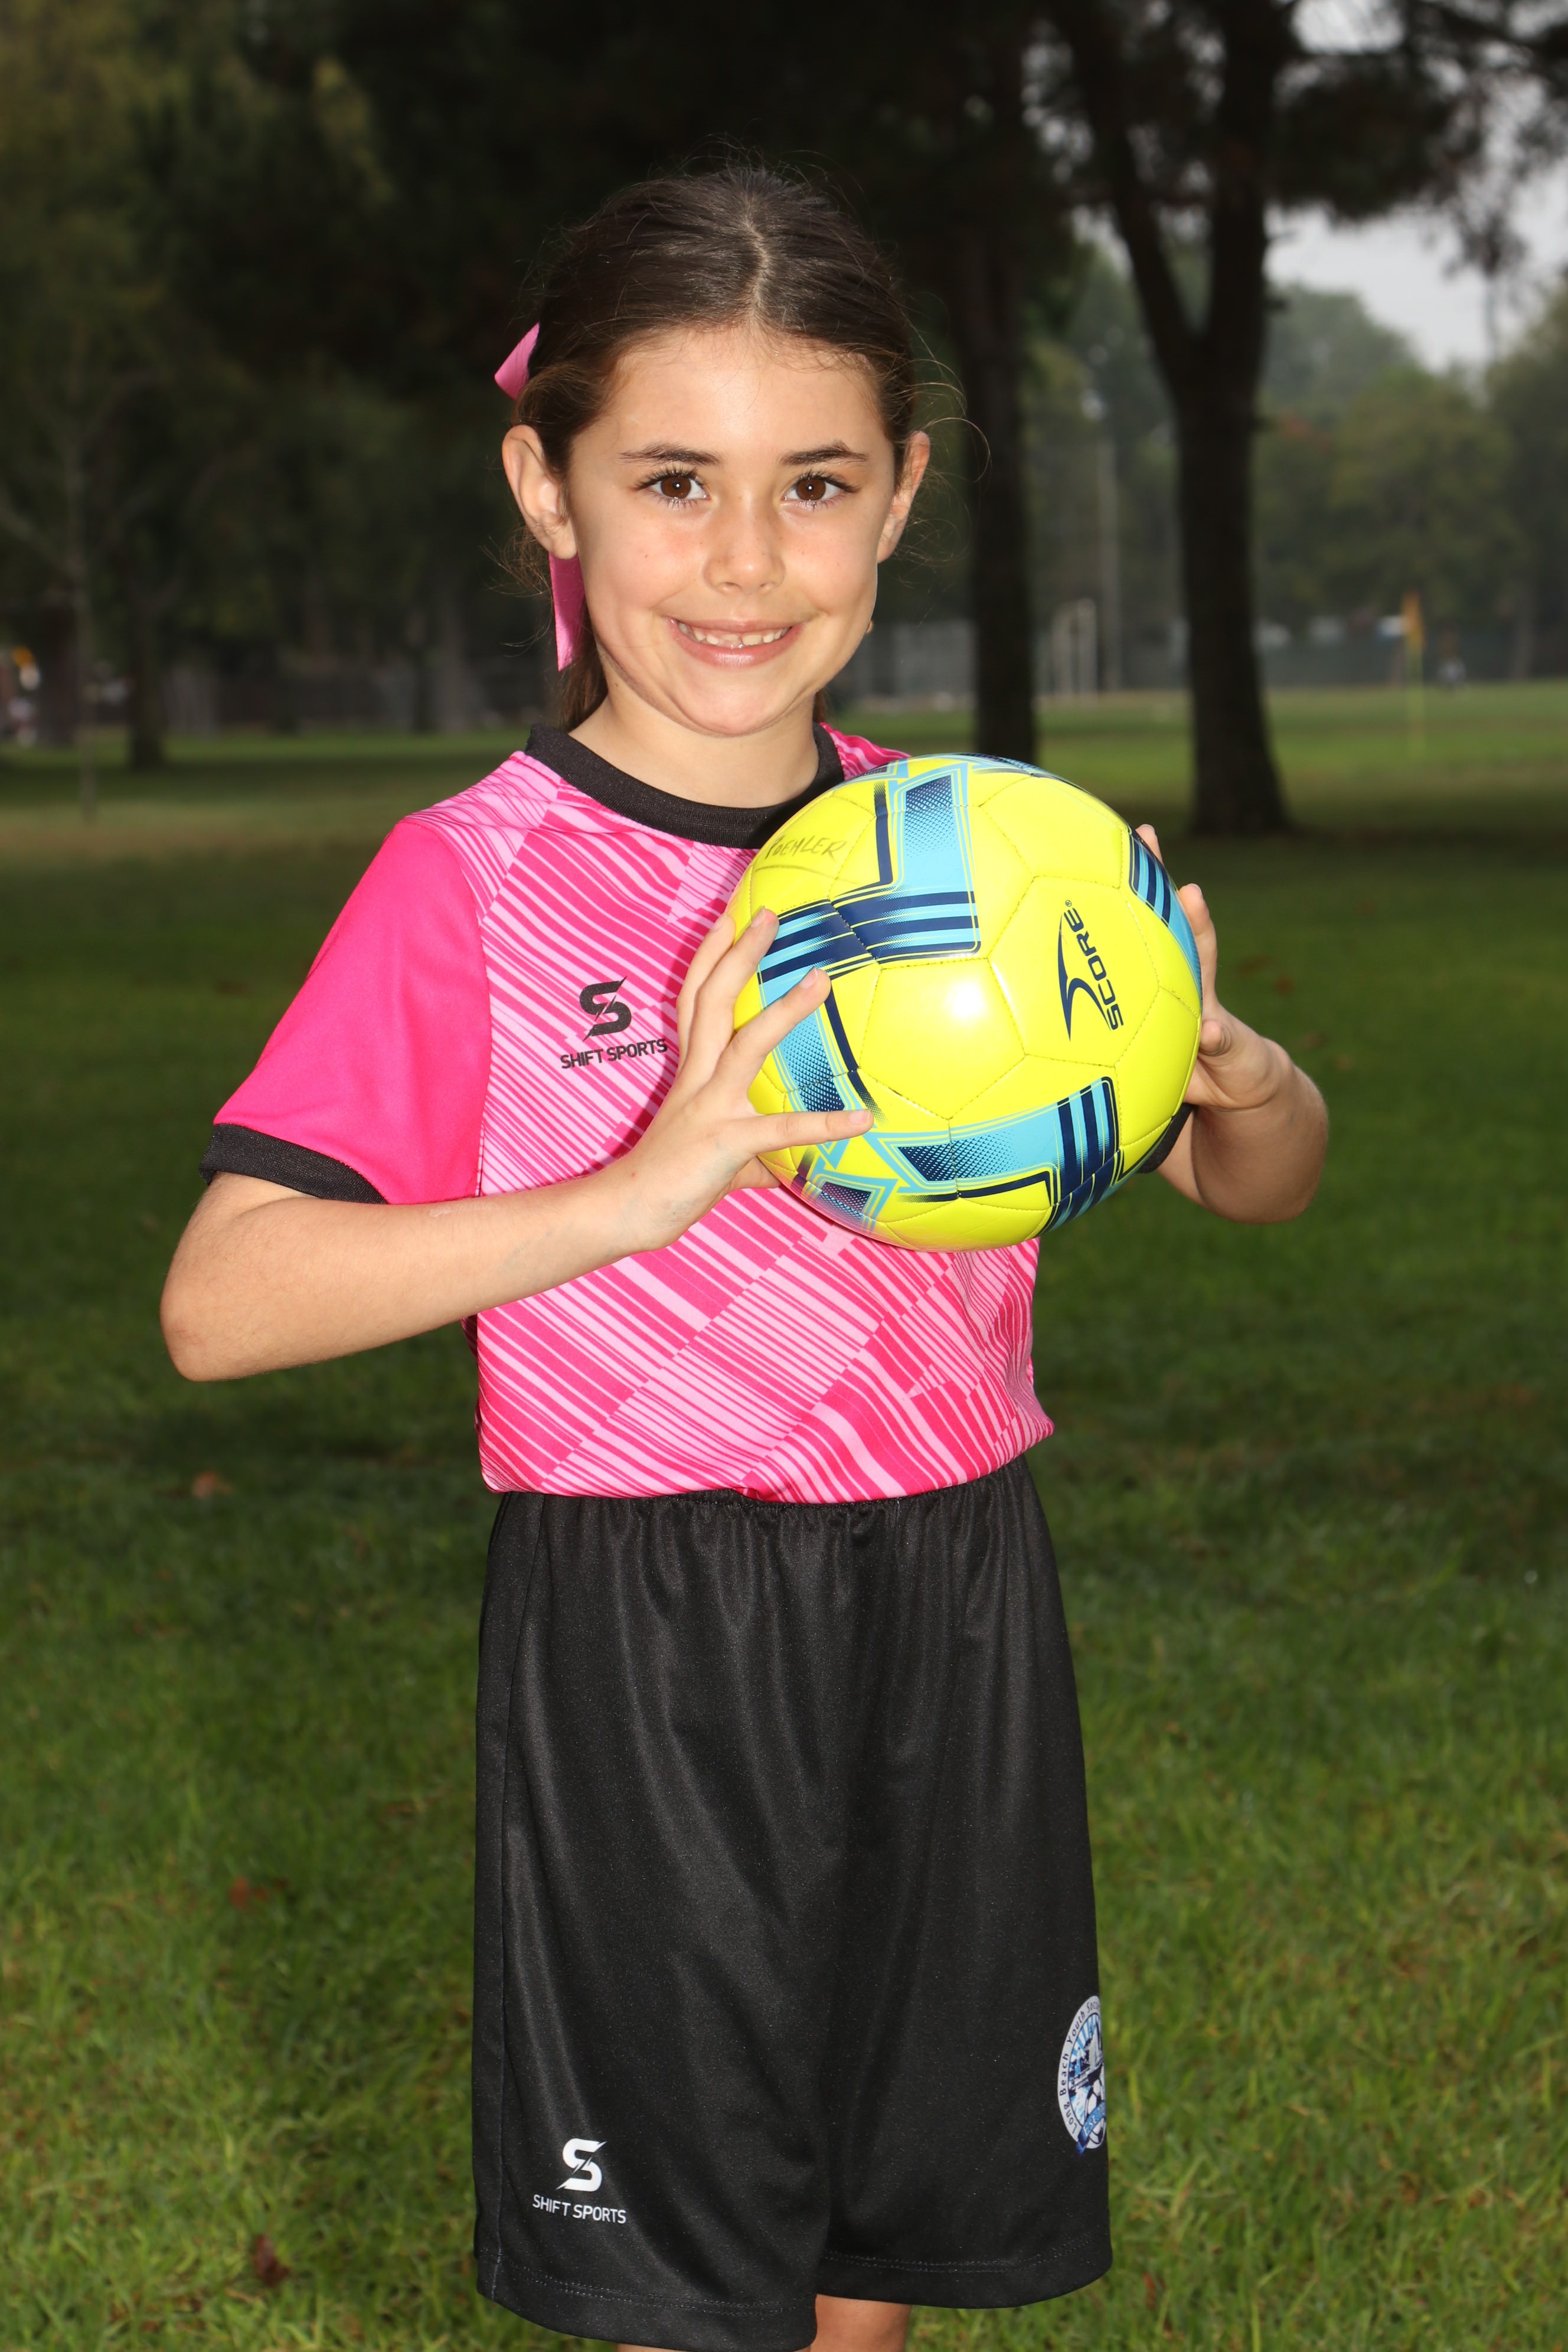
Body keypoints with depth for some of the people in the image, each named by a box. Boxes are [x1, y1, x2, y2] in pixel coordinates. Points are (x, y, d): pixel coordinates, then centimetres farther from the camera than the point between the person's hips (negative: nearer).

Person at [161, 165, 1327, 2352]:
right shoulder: (471, 884, -10)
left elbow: (1264, 1181, 12)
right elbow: (219, 1306, -18)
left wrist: (1223, 1067, -12)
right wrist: (629, 1192, -29)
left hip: (956, 1617, 4)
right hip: (647, 1651, -4)